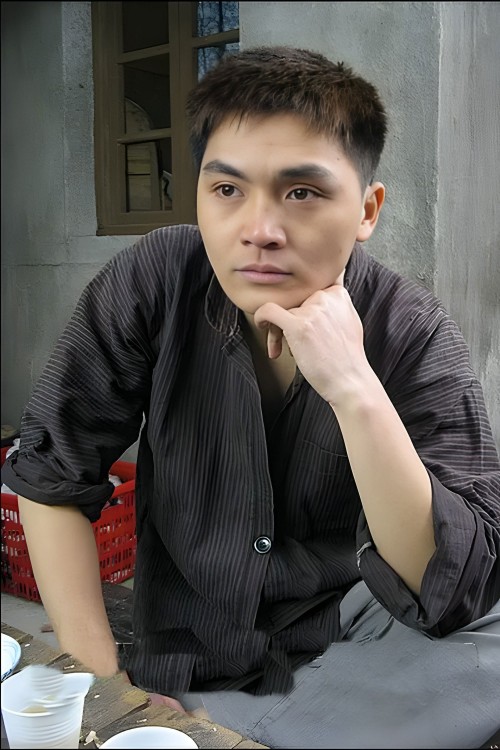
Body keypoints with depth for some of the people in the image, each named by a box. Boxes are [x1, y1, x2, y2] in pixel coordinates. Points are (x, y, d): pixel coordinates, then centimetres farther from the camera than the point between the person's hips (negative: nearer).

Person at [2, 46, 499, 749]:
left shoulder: (415, 334, -17)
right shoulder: (152, 283, -15)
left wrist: (357, 392, -35)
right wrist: (102, 684, -13)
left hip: (352, 656, 1)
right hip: (183, 671, 0)